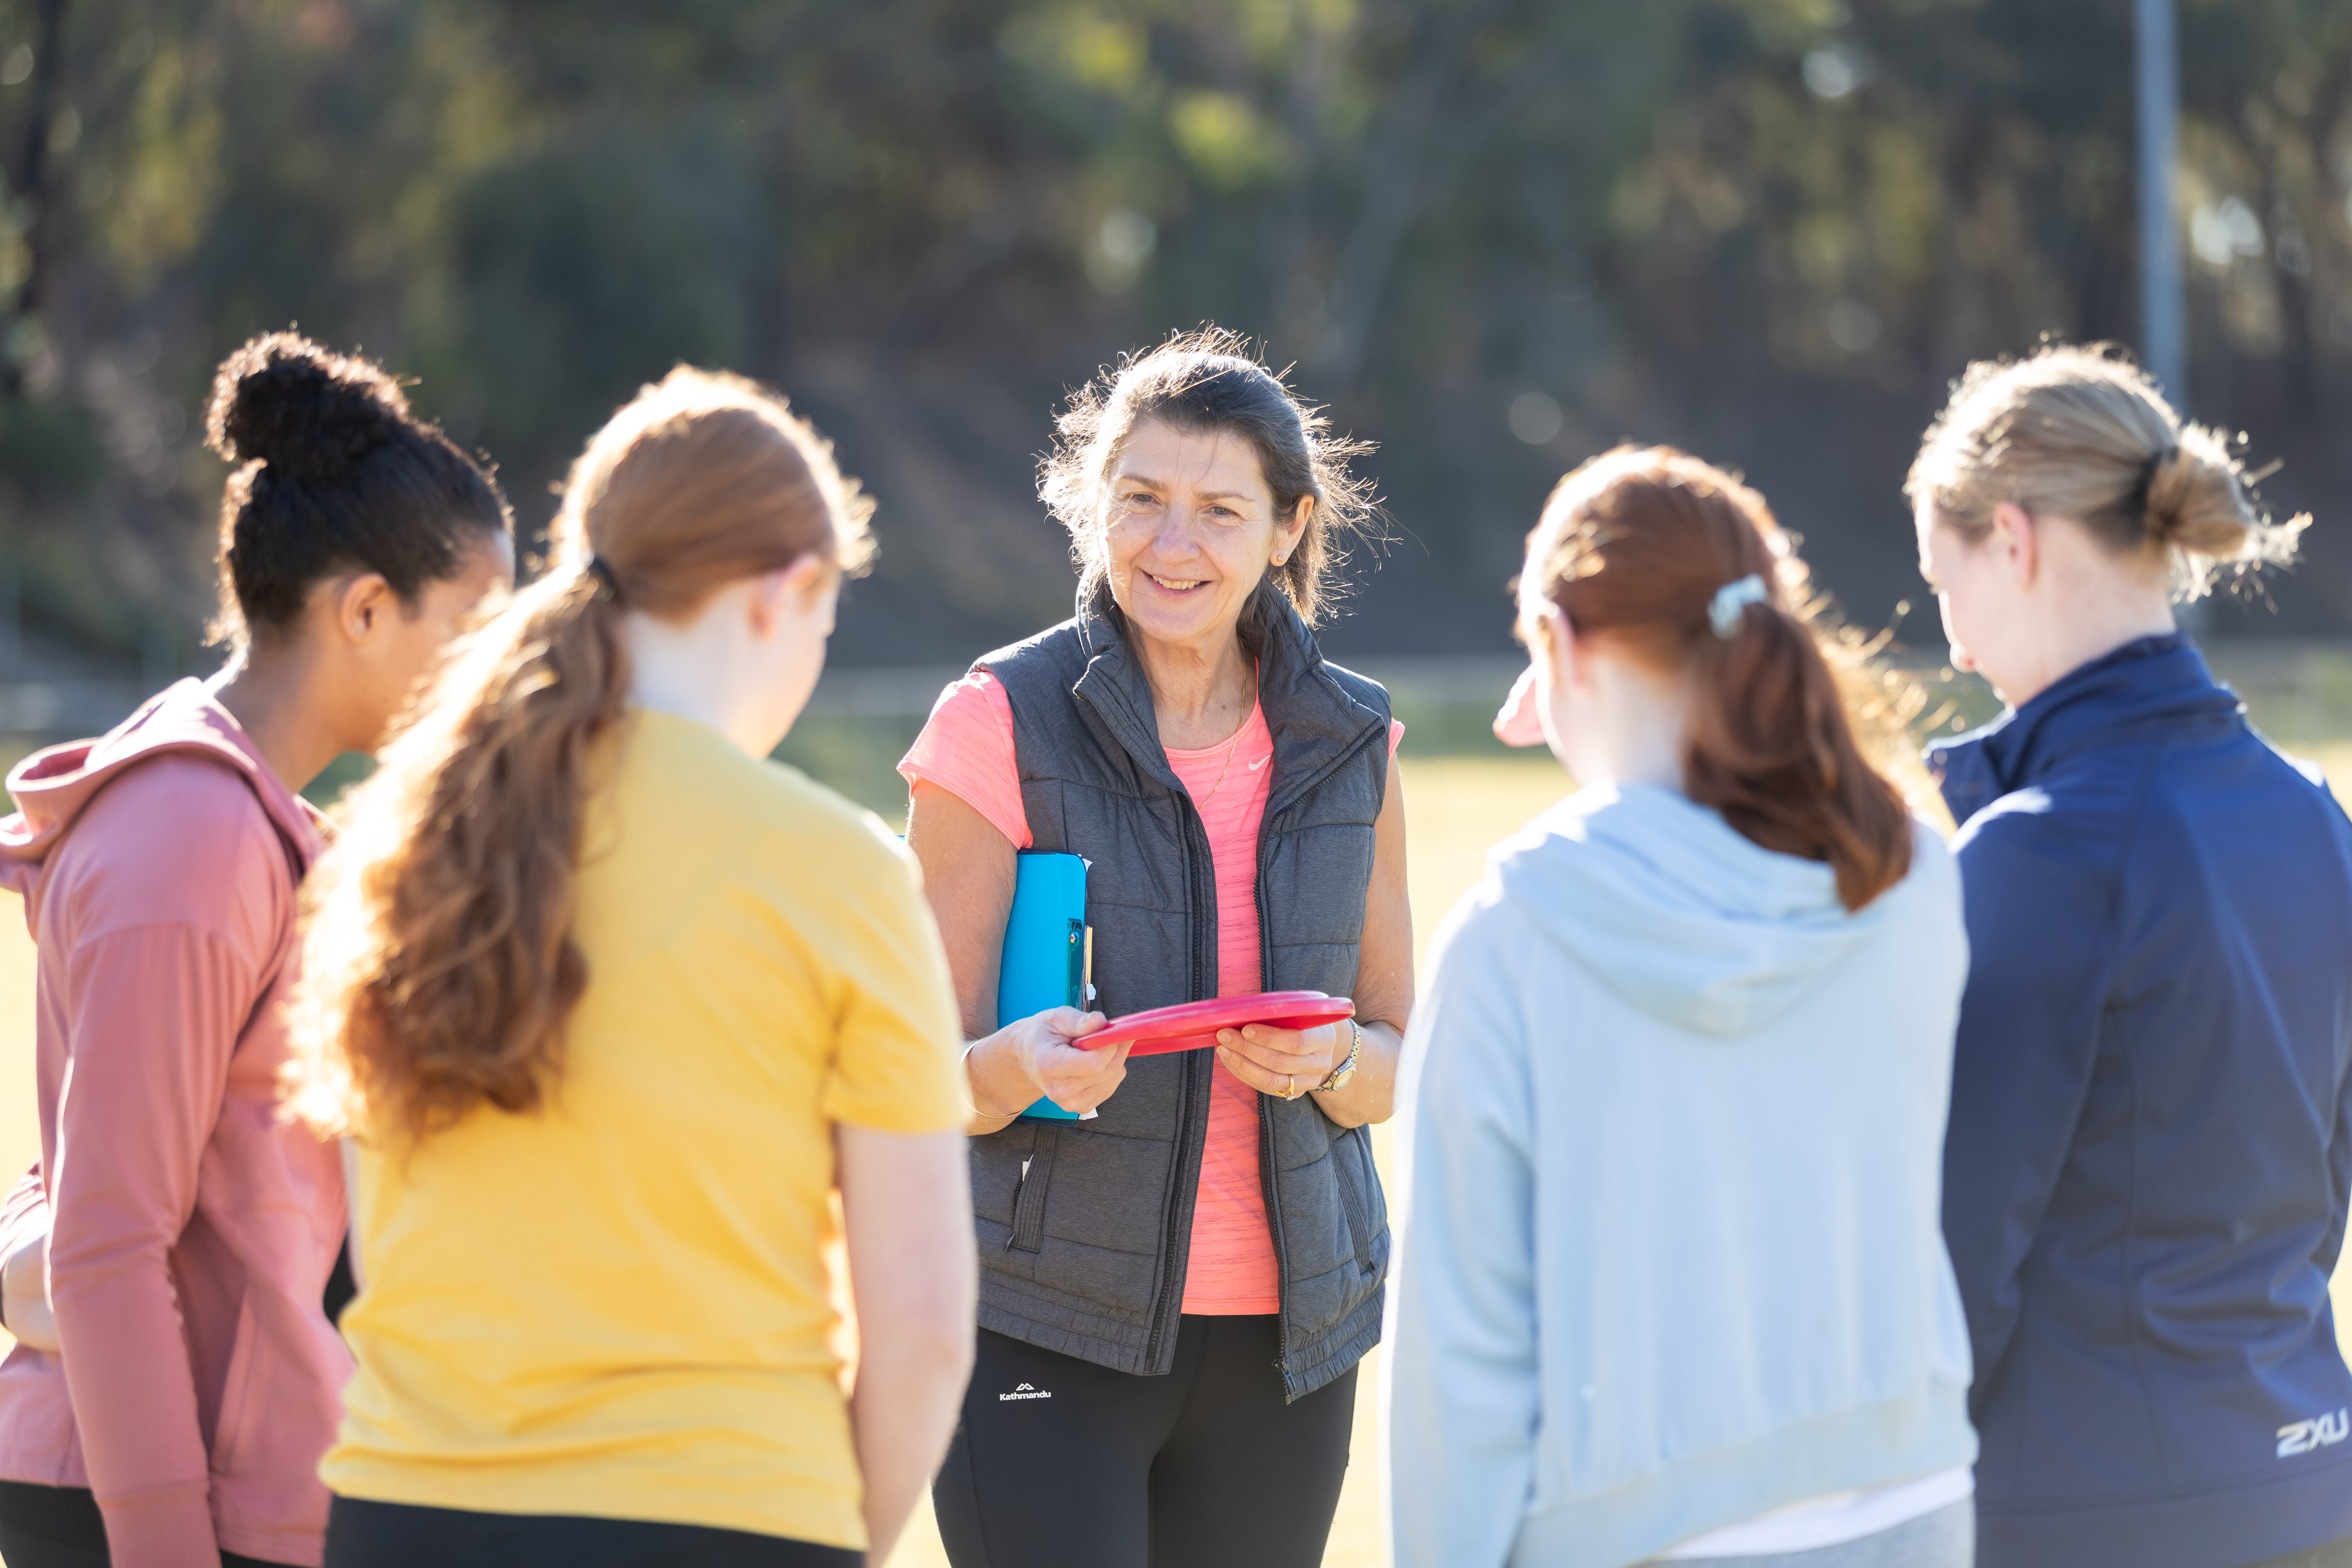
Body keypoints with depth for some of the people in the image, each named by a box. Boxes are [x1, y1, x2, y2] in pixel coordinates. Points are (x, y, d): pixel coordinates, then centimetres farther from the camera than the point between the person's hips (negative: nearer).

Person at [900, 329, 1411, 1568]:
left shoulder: (1348, 744, 6)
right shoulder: (1003, 724, -6)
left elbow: (1398, 1066, 11)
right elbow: (929, 1081, -5)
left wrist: (1327, 1061, -13)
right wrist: (1020, 1066, -28)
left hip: (1284, 1330, 4)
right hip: (1046, 1322, -4)